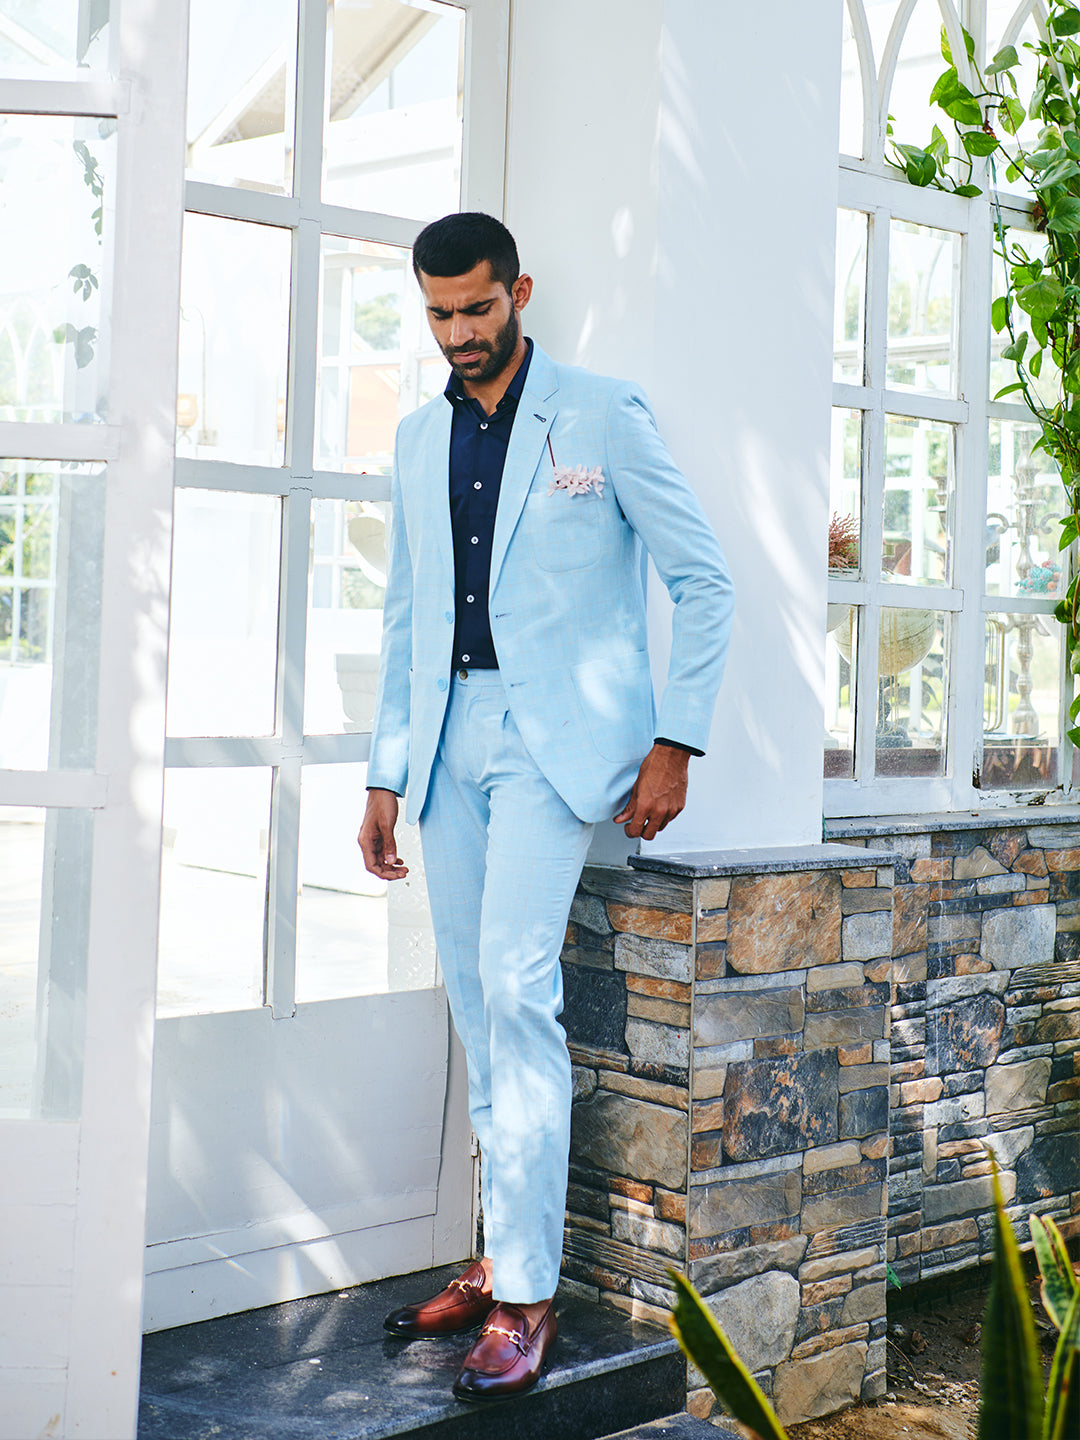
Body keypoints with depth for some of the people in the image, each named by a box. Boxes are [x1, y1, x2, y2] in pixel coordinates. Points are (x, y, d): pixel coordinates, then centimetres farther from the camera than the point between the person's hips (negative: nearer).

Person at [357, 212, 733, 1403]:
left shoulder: (603, 416, -1)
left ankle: (525, 1297, -10)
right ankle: (498, 1258, 17)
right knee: (476, 1006, 7)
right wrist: (385, 777, 14)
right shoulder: (418, 439, 15)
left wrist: (675, 744, -7)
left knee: (517, 990, -16)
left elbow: (705, 581, -1)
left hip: (555, 734, -5)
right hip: (450, 740, 6)